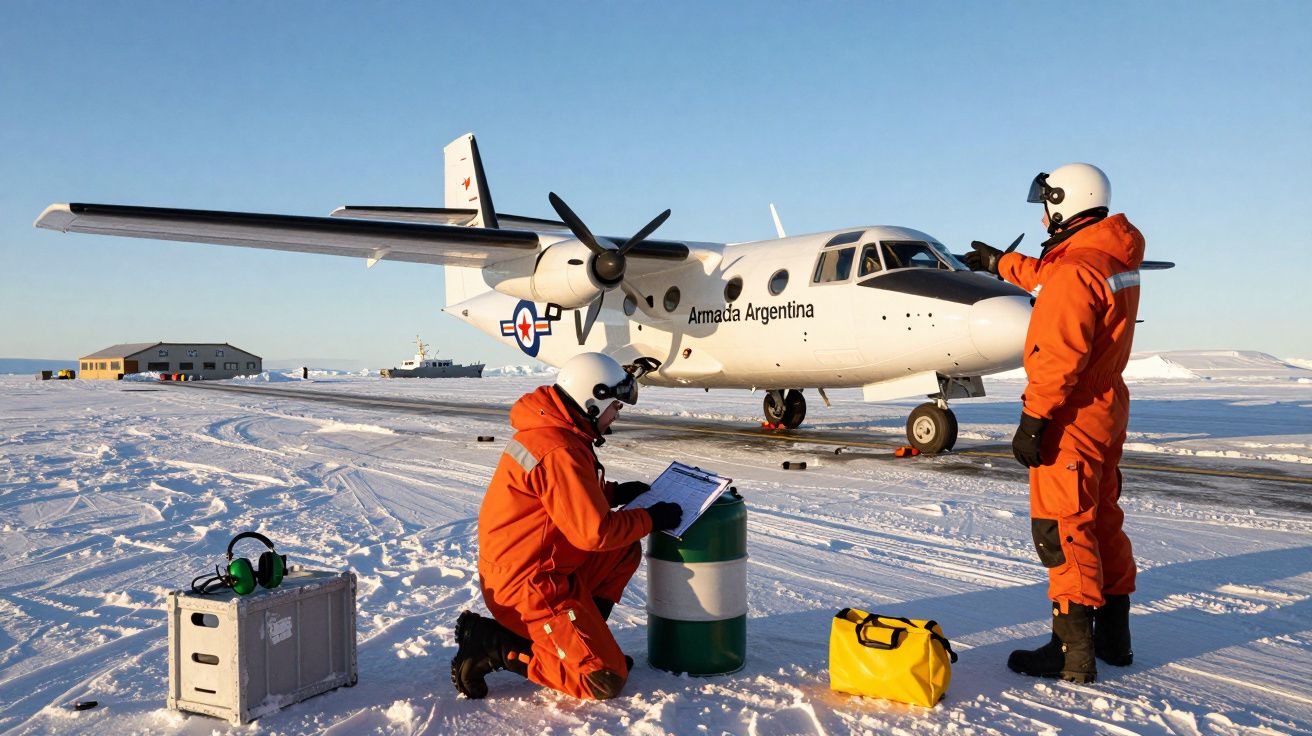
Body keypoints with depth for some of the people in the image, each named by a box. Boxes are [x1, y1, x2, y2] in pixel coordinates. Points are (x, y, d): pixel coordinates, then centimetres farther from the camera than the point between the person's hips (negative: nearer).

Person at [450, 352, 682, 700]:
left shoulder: (551, 429, 6)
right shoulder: (559, 452, -26)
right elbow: (595, 533, -23)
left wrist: (615, 492, 11)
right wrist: (650, 519, -8)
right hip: (529, 585, -10)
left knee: (626, 552, 15)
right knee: (606, 681, -8)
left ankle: (584, 635, 11)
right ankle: (492, 645, -6)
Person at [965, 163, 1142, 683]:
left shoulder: (1076, 267, -21)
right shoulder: (1116, 256, 10)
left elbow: (1059, 356, -27)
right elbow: (1050, 280, 30)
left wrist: (1033, 419, -25)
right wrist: (1001, 263, 40)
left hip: (1071, 418, -10)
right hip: (1107, 408, 10)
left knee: (1061, 528, -5)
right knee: (1101, 521, 18)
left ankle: (1072, 649, -1)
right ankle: (1112, 634, 29)